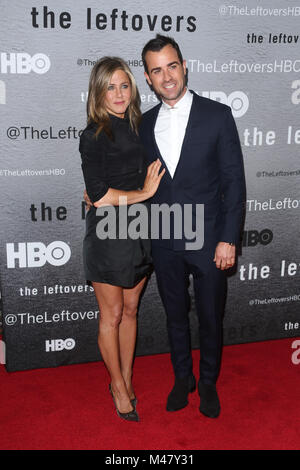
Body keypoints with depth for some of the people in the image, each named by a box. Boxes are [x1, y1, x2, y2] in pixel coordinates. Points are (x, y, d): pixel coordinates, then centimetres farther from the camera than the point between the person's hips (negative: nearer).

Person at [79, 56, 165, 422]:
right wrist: (143, 193, -13)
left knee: (130, 310, 16)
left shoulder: (135, 127, 7)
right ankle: (119, 386, 26)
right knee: (112, 315, 8)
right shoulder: (94, 135, -13)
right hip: (108, 236, -6)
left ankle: (126, 381, 32)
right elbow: (98, 195, -20)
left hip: (138, 233, 6)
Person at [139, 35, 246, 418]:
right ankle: (182, 378, 39)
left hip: (208, 242, -3)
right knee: (175, 315, 17)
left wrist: (228, 239, -12)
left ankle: (208, 383, 35)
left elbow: (234, 182, -8)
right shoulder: (145, 124, 4)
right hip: (164, 243, 3)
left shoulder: (217, 115, -7)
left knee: (210, 318, 12)